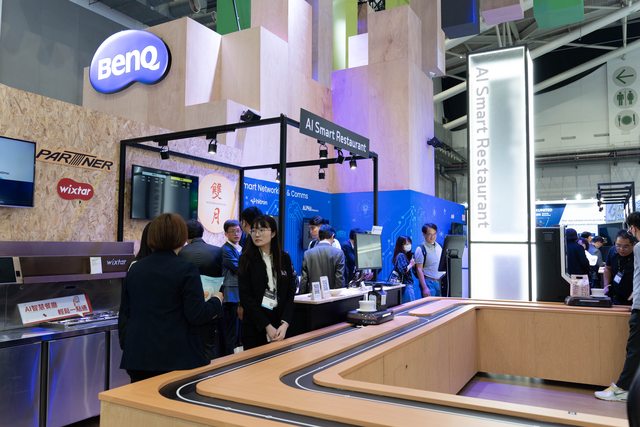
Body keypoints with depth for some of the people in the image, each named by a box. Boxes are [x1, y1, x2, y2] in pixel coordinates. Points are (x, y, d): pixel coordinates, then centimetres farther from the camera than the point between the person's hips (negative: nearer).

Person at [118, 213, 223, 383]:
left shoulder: (135, 269, 7)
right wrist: (216, 301, 5)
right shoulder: (186, 270, -11)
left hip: (137, 356, 6)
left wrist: (126, 345, 24)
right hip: (176, 356, -5)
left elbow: (124, 313, 14)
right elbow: (196, 316, -13)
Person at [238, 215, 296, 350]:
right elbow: (245, 297, -10)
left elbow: (290, 292, 0)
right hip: (254, 326, -2)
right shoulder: (247, 259, -5)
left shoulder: (284, 258, 3)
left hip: (281, 323, 2)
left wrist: (285, 323, -14)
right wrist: (267, 326, -16)